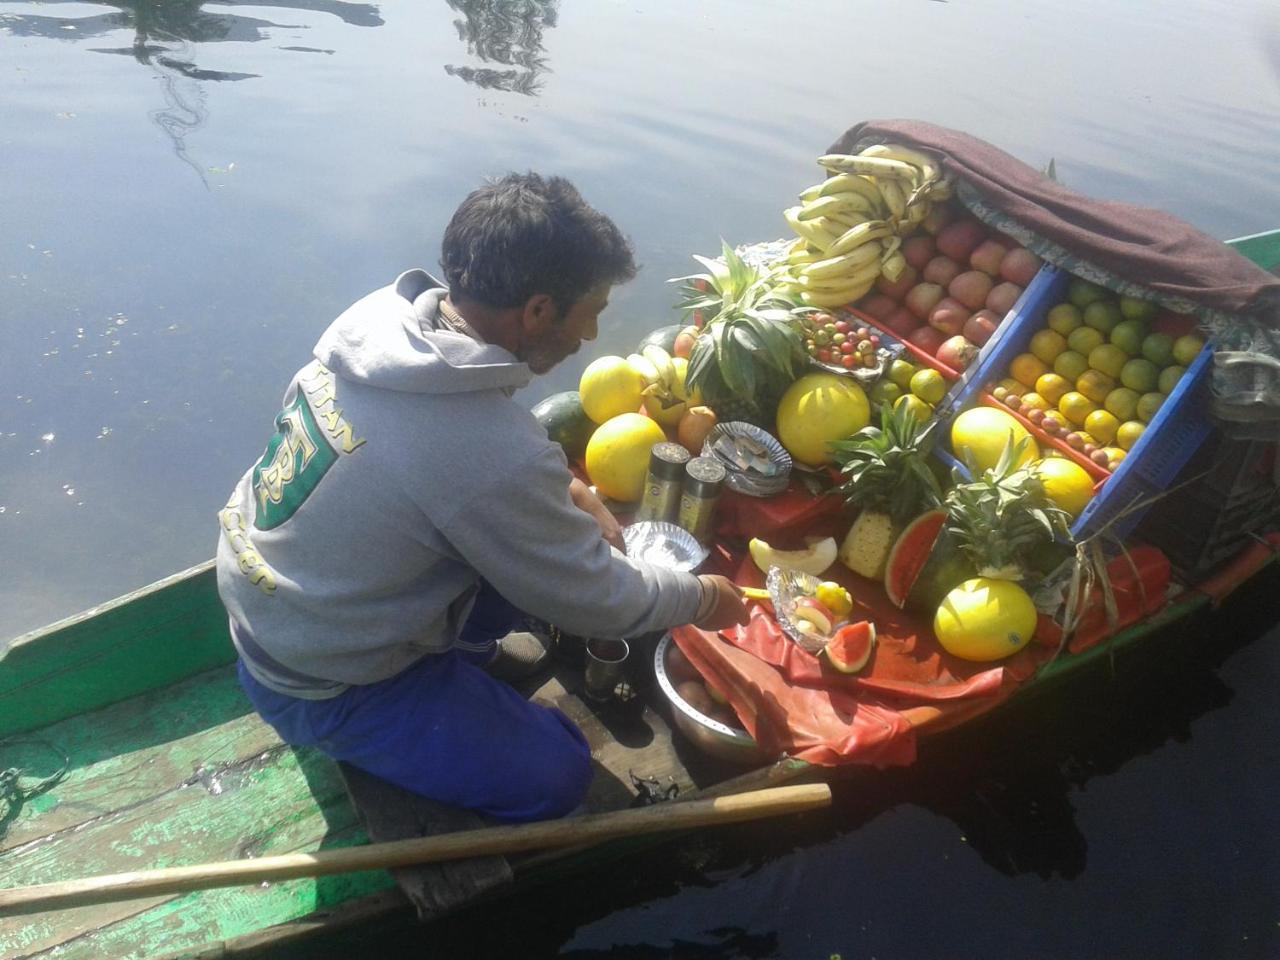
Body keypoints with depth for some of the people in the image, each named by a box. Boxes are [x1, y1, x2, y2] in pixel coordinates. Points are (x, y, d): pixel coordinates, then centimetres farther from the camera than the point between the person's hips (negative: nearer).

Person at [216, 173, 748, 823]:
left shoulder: (383, 311, -13)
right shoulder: (498, 458, -36)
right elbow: (593, 600, -19)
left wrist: (567, 493, 0)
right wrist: (703, 598, -1)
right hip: (315, 684, -7)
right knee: (556, 776, -2)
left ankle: (467, 645, 24)